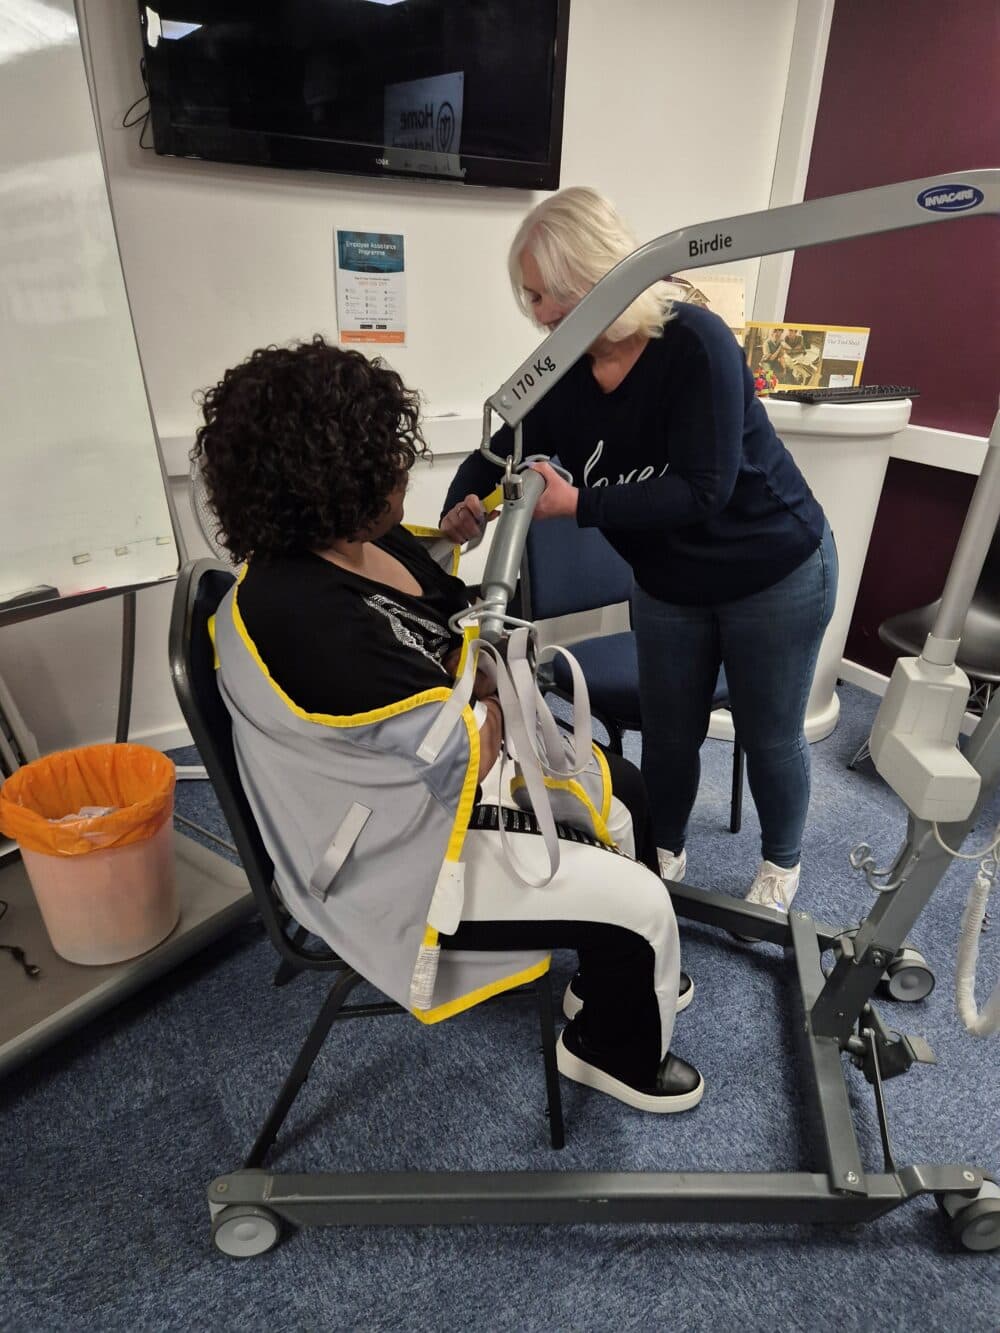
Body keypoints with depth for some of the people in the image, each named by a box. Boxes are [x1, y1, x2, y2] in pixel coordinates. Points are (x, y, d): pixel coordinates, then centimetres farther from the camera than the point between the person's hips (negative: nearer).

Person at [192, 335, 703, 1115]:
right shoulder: (305, 617, -33)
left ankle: (619, 980, 40)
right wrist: (490, 700, -8)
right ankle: (616, 1052, 28)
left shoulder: (368, 541, -5)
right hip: (402, 854, -9)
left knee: (628, 796, 16)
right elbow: (466, 755, -26)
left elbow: (467, 632, 8)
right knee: (637, 904, -7)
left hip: (427, 781, 9)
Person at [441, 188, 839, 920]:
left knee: (769, 735, 12)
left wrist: (579, 506, -37)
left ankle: (782, 861, 40)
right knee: (668, 735, 14)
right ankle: (666, 853, 42)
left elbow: (702, 490, -31)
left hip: (775, 576, -4)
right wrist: (461, 509, -26)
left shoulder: (696, 342, -25)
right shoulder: (562, 374, -9)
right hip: (669, 588, 5)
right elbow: (499, 455, -4)